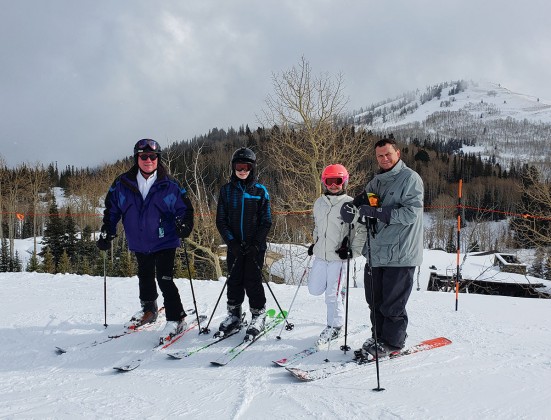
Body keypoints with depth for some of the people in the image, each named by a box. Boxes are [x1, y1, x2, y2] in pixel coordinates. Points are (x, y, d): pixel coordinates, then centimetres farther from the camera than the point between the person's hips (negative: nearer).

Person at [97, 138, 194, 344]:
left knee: (164, 280, -9)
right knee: (145, 278, 21)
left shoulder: (169, 185, -9)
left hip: (164, 242, -4)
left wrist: (184, 225, -20)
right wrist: (106, 234, 3)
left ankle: (176, 319, 3)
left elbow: (184, 208, -2)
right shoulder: (122, 184, -4)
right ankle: (148, 310, 43)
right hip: (139, 244, 4)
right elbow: (111, 209, 7)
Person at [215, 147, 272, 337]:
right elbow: (221, 220, 3)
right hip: (234, 246, 2)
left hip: (255, 246, -2)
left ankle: (258, 315, 14)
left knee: (253, 281, 0)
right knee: (234, 280, 7)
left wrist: (255, 243, -11)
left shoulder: (260, 190, 0)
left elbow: (266, 221, 0)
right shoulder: (226, 190, 4)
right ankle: (234, 314, 21)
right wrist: (232, 242, -9)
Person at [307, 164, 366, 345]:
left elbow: (363, 230, -7)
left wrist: (353, 251, -12)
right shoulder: (319, 203, 10)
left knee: (332, 295, -3)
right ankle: (337, 290, 37)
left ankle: (335, 327, 16)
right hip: (320, 255, 6)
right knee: (315, 290, 9)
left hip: (338, 257, -6)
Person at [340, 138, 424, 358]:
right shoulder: (377, 181, 16)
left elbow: (411, 213, -18)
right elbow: (363, 199, 21)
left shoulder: (410, 178, -8)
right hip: (376, 252, 8)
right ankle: (378, 338, 29)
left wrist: (377, 212, -23)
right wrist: (350, 208, -4)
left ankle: (393, 342, 15)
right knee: (374, 299, 14)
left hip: (400, 253, -7)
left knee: (392, 303, 0)